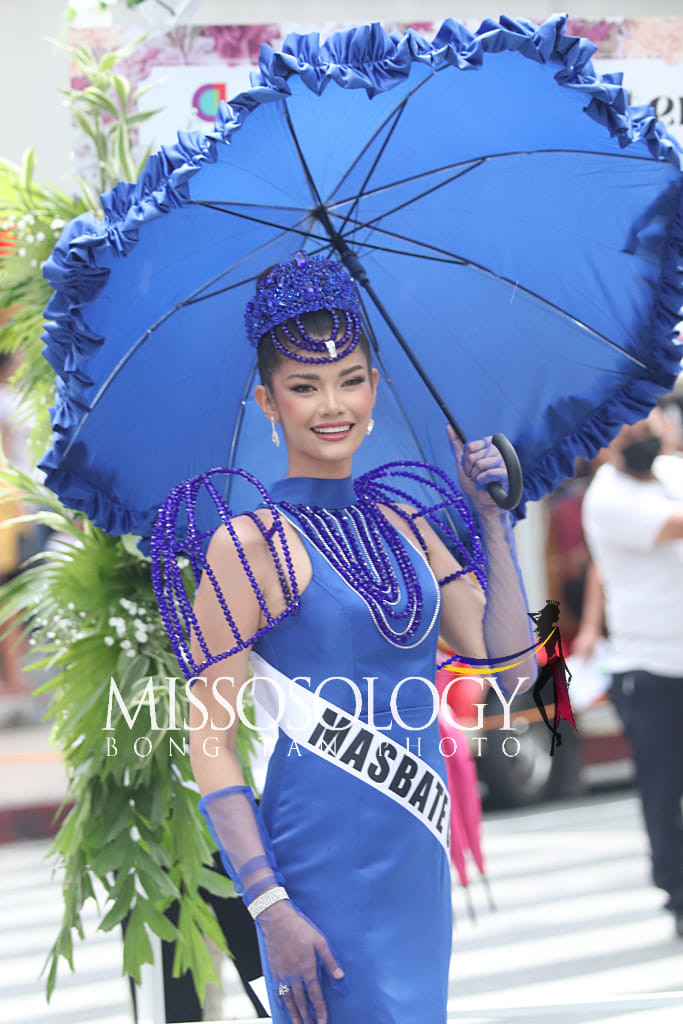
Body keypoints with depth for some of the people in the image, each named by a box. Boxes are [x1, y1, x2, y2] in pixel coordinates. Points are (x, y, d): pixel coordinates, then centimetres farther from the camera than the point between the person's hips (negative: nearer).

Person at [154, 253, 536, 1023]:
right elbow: (209, 743, -11)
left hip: (420, 869, 6)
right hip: (325, 870, -6)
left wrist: (492, 519, 1)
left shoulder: (402, 523, 11)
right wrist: (269, 907, -18)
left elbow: (512, 671, 6)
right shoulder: (249, 545, -8)